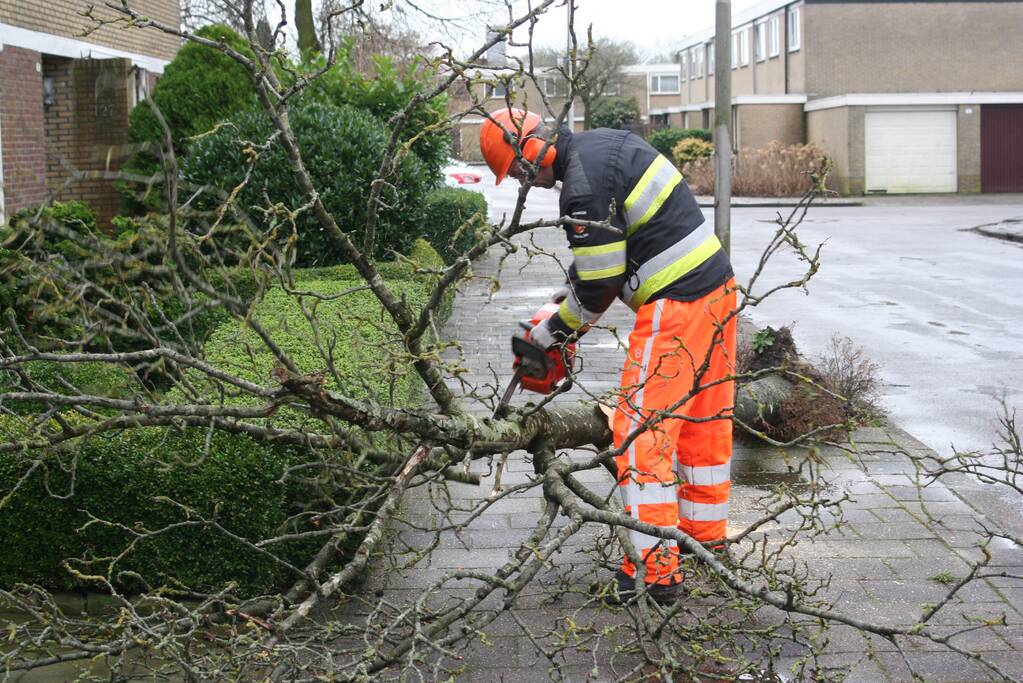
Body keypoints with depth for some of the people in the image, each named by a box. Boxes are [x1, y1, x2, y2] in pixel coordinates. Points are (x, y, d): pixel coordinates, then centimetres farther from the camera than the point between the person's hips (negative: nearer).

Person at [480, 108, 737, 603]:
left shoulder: (584, 186, -17)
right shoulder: (608, 142, 13)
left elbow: (598, 288, -13)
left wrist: (549, 333, 3)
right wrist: (573, 291, 21)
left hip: (676, 306, -10)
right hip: (718, 286, 10)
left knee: (643, 433, -6)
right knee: (705, 422, 19)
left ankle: (657, 569, -6)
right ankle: (706, 538, 32)